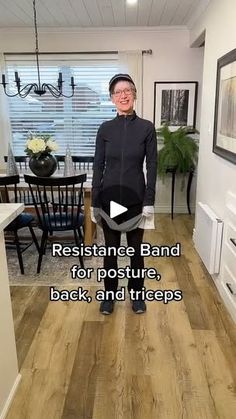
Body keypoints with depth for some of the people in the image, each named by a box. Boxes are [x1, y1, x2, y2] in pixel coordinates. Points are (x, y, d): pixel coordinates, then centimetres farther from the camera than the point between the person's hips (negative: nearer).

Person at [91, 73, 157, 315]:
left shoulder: (146, 128, -3)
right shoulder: (105, 129, 0)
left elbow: (152, 167, -4)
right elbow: (98, 167, 1)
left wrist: (149, 201, -9)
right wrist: (94, 202, -1)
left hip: (136, 198, -1)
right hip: (109, 198, 1)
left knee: (135, 249, 13)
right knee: (111, 249, 13)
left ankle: (137, 294, 34)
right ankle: (109, 295, 32)